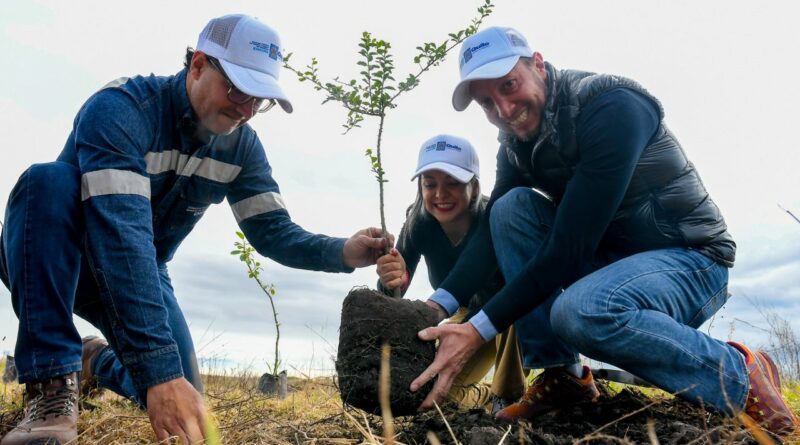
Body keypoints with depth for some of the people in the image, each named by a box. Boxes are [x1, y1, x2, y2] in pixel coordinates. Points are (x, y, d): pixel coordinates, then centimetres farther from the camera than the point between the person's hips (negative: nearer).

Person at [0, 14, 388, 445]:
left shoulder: (241, 145, -9)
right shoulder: (120, 109, -29)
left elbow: (273, 233, -11)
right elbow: (121, 232, -41)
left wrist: (342, 252, -33)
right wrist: (158, 368, -49)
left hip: (141, 275, 5)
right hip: (44, 263, -5)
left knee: (183, 400, -8)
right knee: (50, 180, -36)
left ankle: (97, 361, 27)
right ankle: (53, 386, -31)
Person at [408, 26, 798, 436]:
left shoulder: (611, 107, -24)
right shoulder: (515, 145, 0)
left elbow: (567, 247, -30)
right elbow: (493, 229, -4)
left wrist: (479, 331, -30)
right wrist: (438, 306, -21)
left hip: (689, 259, -7)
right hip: (606, 258, 7)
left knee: (579, 311, -36)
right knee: (512, 207, -15)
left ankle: (738, 374, -10)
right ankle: (561, 373, -9)